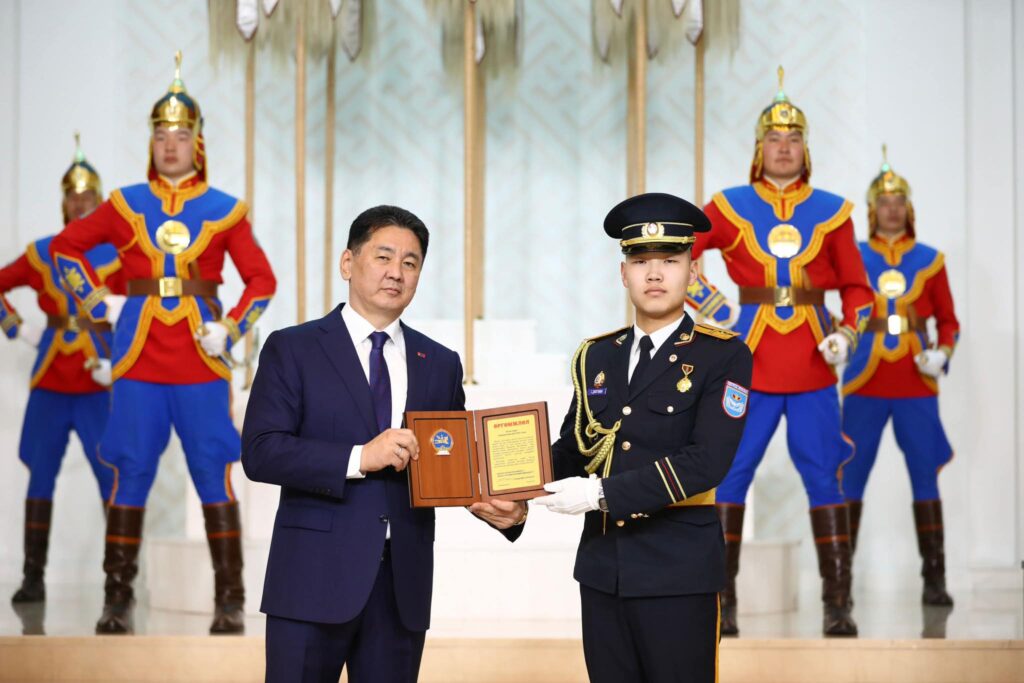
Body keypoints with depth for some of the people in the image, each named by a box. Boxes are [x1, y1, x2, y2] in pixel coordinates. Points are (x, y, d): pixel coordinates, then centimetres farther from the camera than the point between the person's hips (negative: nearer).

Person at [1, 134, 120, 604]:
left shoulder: (118, 254, -1)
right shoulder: (41, 254, 7)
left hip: (99, 383, -3)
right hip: (50, 381, 3)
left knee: (112, 477, -4)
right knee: (41, 476, 5)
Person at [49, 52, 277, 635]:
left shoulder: (224, 210, 3)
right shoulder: (126, 205, 6)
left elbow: (262, 280, 7)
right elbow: (65, 246, 16)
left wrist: (231, 330, -6)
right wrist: (98, 302, 5)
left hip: (202, 363, -1)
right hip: (139, 362, 1)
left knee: (215, 477, -1)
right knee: (130, 475, 2)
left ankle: (231, 601, 5)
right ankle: (117, 598, 10)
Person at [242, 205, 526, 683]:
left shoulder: (440, 365, 13)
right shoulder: (292, 349, 1)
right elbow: (259, 452, -9)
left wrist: (499, 507, -7)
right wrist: (358, 458, -19)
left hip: (403, 584, 4)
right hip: (314, 577, -3)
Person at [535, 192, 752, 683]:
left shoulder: (723, 356, -7)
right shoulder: (596, 356, 10)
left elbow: (706, 461, -18)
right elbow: (573, 446, 14)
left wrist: (603, 494, -22)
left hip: (678, 569, -5)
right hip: (602, 567, 5)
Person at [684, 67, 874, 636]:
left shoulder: (831, 212, 7)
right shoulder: (731, 207, 3)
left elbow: (856, 288, 11)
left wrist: (847, 334, -6)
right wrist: (711, 305, -3)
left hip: (813, 365, 1)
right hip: (750, 361, -1)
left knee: (824, 478, 0)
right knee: (730, 474, -1)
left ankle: (839, 603, 5)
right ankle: (722, 599, 7)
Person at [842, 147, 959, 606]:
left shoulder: (929, 260, 8)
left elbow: (948, 321, 11)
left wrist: (942, 354, -6)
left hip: (916, 385, 1)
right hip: (865, 384, -1)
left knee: (925, 479, 1)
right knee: (851, 479, 0)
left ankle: (934, 581, 5)